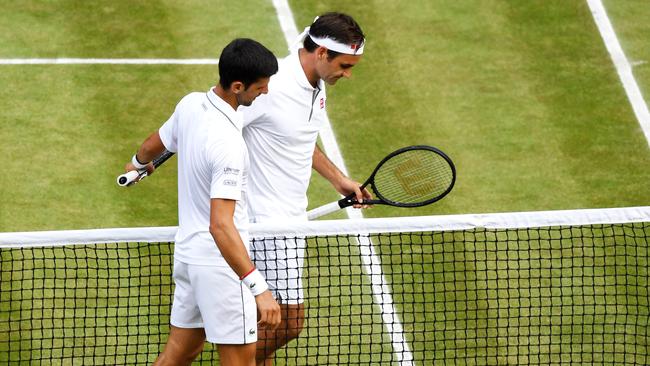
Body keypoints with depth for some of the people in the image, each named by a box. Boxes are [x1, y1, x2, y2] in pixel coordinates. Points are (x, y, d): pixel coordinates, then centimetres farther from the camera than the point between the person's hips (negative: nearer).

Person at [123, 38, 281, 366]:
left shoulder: (190, 105, -1)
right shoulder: (228, 144, -28)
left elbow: (153, 145, 21)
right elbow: (220, 225, -33)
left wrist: (139, 162, 45)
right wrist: (258, 288, -36)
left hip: (188, 250, 9)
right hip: (220, 262, -9)